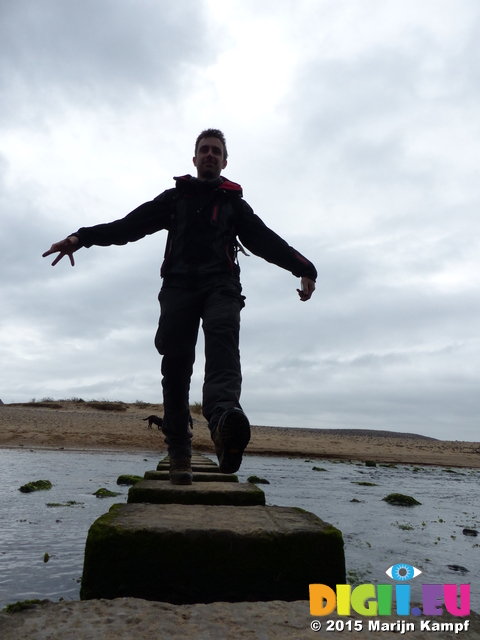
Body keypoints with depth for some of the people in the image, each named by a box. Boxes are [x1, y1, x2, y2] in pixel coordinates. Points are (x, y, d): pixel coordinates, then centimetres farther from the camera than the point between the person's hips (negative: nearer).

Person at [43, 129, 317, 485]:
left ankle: (224, 419, -54)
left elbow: (266, 240, 10)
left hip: (221, 284, -1)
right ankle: (179, 451, -5)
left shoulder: (234, 203, 23)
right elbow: (131, 225, 14)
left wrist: (303, 268, -6)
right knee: (176, 363, -10)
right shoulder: (175, 197, 24)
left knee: (222, 336, -30)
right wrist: (82, 238, 0)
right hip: (179, 284, 1)